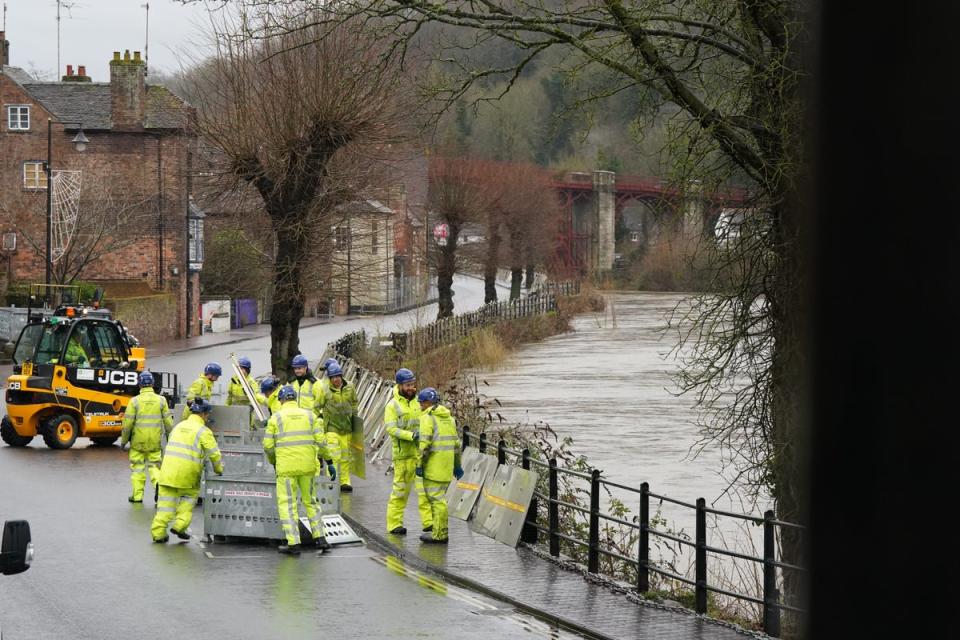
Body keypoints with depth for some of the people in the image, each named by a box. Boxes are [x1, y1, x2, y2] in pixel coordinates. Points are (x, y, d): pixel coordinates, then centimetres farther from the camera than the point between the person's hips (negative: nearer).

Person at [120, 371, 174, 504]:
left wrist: (123, 440, 4)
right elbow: (168, 422, 2)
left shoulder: (135, 401, -8)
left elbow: (127, 423, -6)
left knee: (137, 466, 9)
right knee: (154, 465, 13)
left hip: (138, 441, -2)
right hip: (155, 442, 2)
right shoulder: (161, 400, -1)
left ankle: (137, 495, 11)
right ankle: (158, 482, -15)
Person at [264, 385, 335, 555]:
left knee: (287, 504, 2)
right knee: (310, 501, 17)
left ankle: (293, 543, -4)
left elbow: (268, 445, -1)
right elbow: (320, 441, 1)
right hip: (307, 467, 3)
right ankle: (319, 539, 15)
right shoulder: (309, 415, 6)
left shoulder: (276, 418, -1)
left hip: (286, 468, -3)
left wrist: (273, 462, 17)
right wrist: (329, 462, 7)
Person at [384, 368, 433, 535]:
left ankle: (428, 522, 3)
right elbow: (391, 429, -14)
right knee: (400, 490, 2)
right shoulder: (392, 406, -4)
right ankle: (394, 523, 11)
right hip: (403, 454, -4)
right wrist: (411, 435, -24)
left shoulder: (417, 403, 12)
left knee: (424, 487, 1)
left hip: (420, 452, 5)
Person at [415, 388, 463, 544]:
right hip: (447, 464, 8)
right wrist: (457, 465, 21)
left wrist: (419, 464, -14)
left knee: (436, 498, -5)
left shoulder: (428, 417, -10)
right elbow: (456, 443, 17)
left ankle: (439, 535, -5)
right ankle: (439, 531, 18)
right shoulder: (448, 417, 16)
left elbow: (424, 443, -17)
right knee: (438, 497, 16)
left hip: (434, 464, -8)